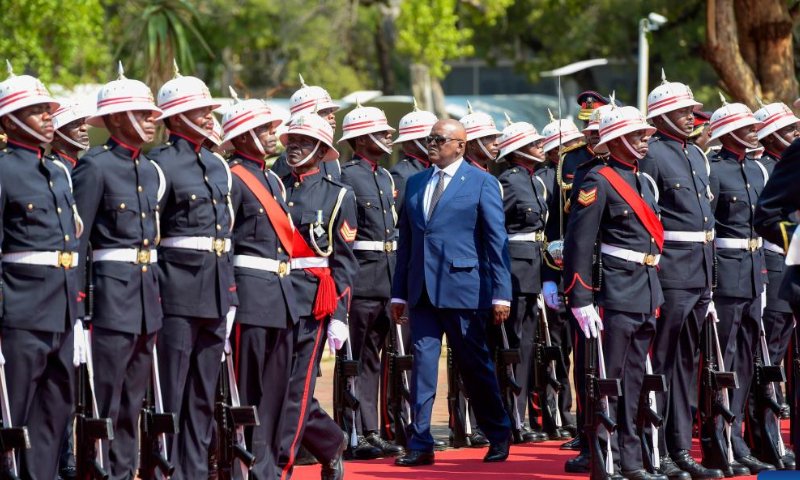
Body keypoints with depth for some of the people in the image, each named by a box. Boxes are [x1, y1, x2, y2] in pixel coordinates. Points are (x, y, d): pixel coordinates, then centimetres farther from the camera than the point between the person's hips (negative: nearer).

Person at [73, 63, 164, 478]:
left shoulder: (150, 171, 14)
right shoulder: (95, 167, -9)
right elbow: (76, 239, -11)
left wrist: (157, 295, 16)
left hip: (147, 295, 8)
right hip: (111, 291, -7)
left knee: (133, 399, 11)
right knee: (104, 398, -6)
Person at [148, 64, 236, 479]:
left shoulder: (217, 166, 16)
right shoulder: (162, 164, -7)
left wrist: (230, 290, 15)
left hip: (215, 289, 7)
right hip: (178, 285, -7)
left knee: (204, 392, 10)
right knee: (170, 389, -4)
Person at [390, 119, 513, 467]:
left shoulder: (482, 183, -1)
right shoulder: (416, 183, 13)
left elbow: (497, 241, -4)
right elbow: (406, 240, 14)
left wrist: (501, 294, -10)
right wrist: (399, 292, 11)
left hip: (463, 288, -4)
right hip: (423, 291, 4)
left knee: (475, 365, 4)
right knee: (423, 363, 1)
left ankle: (498, 434, 21)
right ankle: (420, 444, 3)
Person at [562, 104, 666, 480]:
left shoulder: (643, 182, 16)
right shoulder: (599, 182, -10)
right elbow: (578, 244, -15)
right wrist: (580, 301, -20)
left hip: (647, 294, 8)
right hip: (616, 296, -8)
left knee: (633, 380, 11)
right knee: (610, 379, -4)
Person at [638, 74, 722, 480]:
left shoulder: (696, 155, 17)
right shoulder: (651, 155, -10)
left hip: (700, 275, 9)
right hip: (669, 274, -9)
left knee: (685, 364, 12)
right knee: (659, 363, -4)